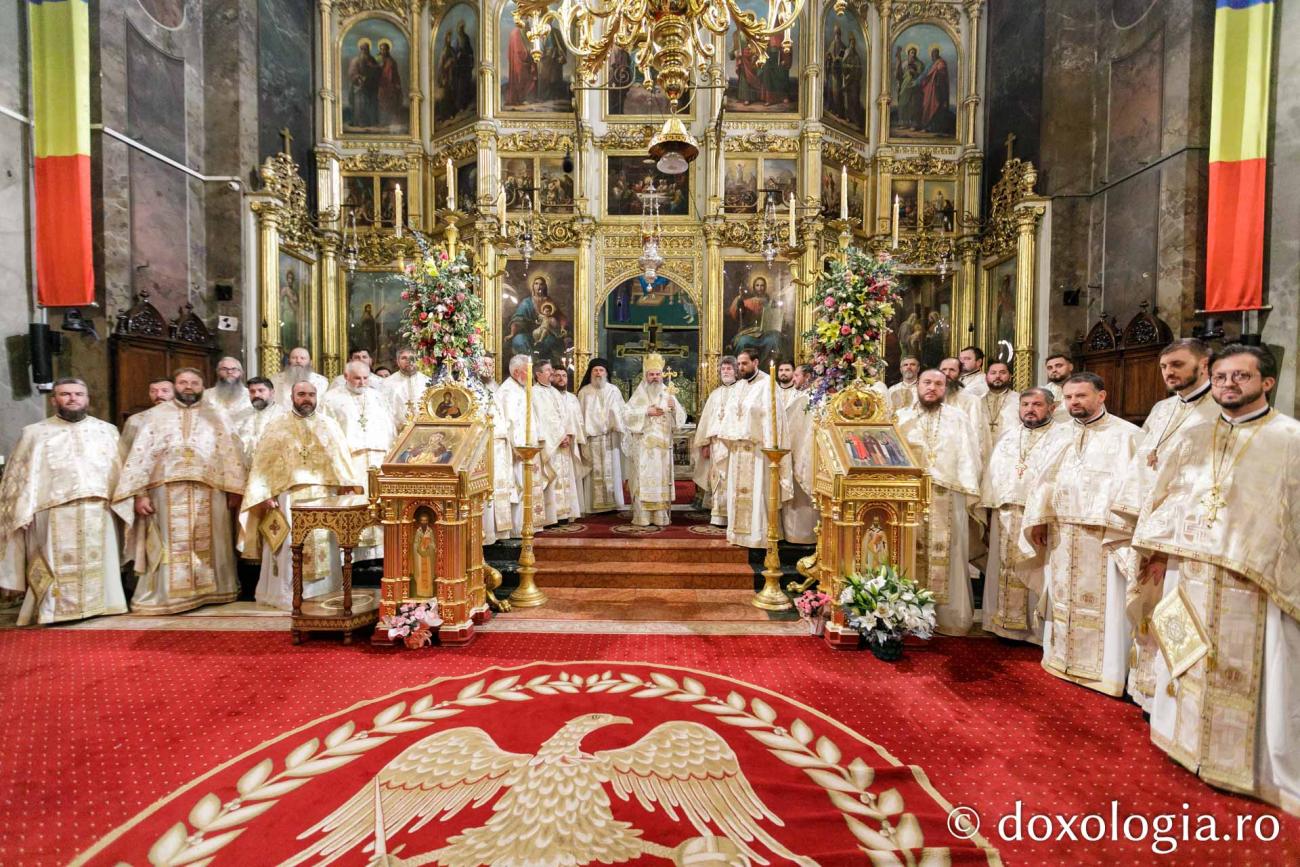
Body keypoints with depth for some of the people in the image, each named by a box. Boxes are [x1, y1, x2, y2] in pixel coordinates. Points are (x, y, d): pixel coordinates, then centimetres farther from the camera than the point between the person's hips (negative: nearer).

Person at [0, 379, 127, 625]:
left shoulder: (107, 430, 15)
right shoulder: (34, 433, 13)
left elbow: (123, 470, 10)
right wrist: (24, 511, -4)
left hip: (99, 511, 1)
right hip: (54, 514, -1)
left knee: (98, 563, 2)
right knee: (57, 565, -2)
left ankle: (98, 603, 9)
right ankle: (53, 610, 6)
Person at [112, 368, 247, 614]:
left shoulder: (217, 417, 12)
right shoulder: (155, 415, 10)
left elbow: (231, 455, 5)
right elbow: (140, 455, 3)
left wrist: (234, 490, -4)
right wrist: (139, 493, -7)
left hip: (209, 493, 1)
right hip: (167, 492, -1)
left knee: (208, 544, 6)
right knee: (171, 546, 3)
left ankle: (208, 590, 16)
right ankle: (168, 595, 11)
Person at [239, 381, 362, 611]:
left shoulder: (329, 424, 11)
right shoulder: (278, 424, 5)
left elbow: (341, 458, 6)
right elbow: (264, 461, 0)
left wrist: (349, 484, -8)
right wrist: (265, 494, -10)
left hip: (323, 496, 2)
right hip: (289, 496, -2)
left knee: (323, 544, 4)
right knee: (290, 545, -3)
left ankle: (322, 593, 14)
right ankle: (288, 595, 6)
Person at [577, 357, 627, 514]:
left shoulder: (613, 390, 9)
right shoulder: (584, 392, 8)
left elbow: (619, 413, 8)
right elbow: (580, 415, 6)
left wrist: (619, 432, 0)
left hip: (610, 437, 1)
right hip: (591, 437, -1)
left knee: (611, 469, 1)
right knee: (594, 471, -1)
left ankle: (611, 502, 8)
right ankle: (596, 504, 1)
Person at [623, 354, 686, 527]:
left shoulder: (668, 394, 10)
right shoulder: (639, 395, 3)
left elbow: (681, 417, 6)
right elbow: (626, 414, -7)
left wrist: (674, 407, -13)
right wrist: (647, 412, -14)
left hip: (663, 445, 3)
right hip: (643, 445, -3)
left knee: (662, 478, 3)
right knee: (643, 479, -4)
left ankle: (661, 516, 9)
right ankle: (642, 516, -1)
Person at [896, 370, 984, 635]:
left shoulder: (959, 418, 8)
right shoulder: (902, 418, 11)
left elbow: (970, 457, 3)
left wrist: (968, 490, -7)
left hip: (947, 497, -1)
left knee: (945, 555, 1)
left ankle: (948, 615, 12)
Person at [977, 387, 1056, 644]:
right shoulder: (1008, 433, 15)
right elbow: (991, 470, 15)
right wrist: (989, 509, 11)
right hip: (1004, 515, 5)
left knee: (1035, 572, -1)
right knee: (1005, 570, 9)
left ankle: (1039, 628, 11)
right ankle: (1007, 623, 19)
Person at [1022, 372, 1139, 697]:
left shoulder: (1126, 434, -2)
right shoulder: (1056, 433, 12)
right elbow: (1041, 479, 12)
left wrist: (1125, 528, -16)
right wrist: (1038, 520, 5)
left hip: (1103, 534, -5)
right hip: (1060, 533, 5)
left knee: (1103, 602, 1)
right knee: (1063, 596, 12)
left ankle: (1105, 669, 13)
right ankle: (1063, 658, 25)